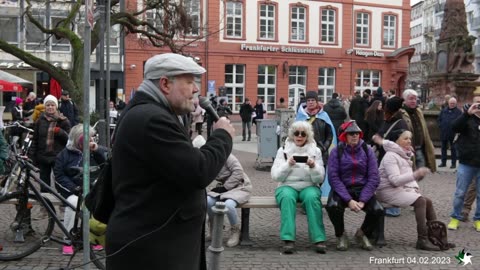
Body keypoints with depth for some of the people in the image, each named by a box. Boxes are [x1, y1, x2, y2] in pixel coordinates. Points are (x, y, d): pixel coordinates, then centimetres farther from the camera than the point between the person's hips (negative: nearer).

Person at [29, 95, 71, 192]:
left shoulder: (63, 121, 1)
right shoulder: (40, 121, 9)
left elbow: (69, 138, -3)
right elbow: (35, 139, 11)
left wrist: (60, 132, -19)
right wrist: (32, 156, 7)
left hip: (58, 157, -3)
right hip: (43, 157, 3)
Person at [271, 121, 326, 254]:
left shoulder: (315, 151, 9)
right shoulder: (283, 150, 7)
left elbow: (320, 179, 3)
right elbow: (275, 176, -2)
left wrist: (313, 166, -17)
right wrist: (288, 164, -17)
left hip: (309, 186, 1)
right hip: (287, 186, -1)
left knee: (312, 197, -34)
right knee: (287, 197, -35)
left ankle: (319, 239, -32)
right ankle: (288, 240, -38)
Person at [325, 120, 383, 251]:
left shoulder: (367, 151, 2)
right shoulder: (336, 151, -4)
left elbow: (374, 178, -3)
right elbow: (333, 178, -11)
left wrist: (362, 201, -16)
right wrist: (348, 200, -21)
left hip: (362, 189, 2)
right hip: (341, 190, -2)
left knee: (378, 210, -24)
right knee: (333, 206, -32)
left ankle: (362, 233, 10)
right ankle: (340, 235, 1)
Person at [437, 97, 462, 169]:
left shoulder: (458, 111, -3)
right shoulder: (444, 110, 9)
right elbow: (439, 119, 15)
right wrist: (440, 126, 2)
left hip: (453, 133, -4)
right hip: (444, 132, 4)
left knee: (453, 149, 2)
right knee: (444, 148, 11)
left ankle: (453, 163, 10)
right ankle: (443, 162, 20)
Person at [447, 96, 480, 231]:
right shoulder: (468, 118, -1)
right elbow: (454, 127, -20)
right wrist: (468, 113, -27)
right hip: (466, 163, -2)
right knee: (460, 193, 5)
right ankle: (455, 217, 18)